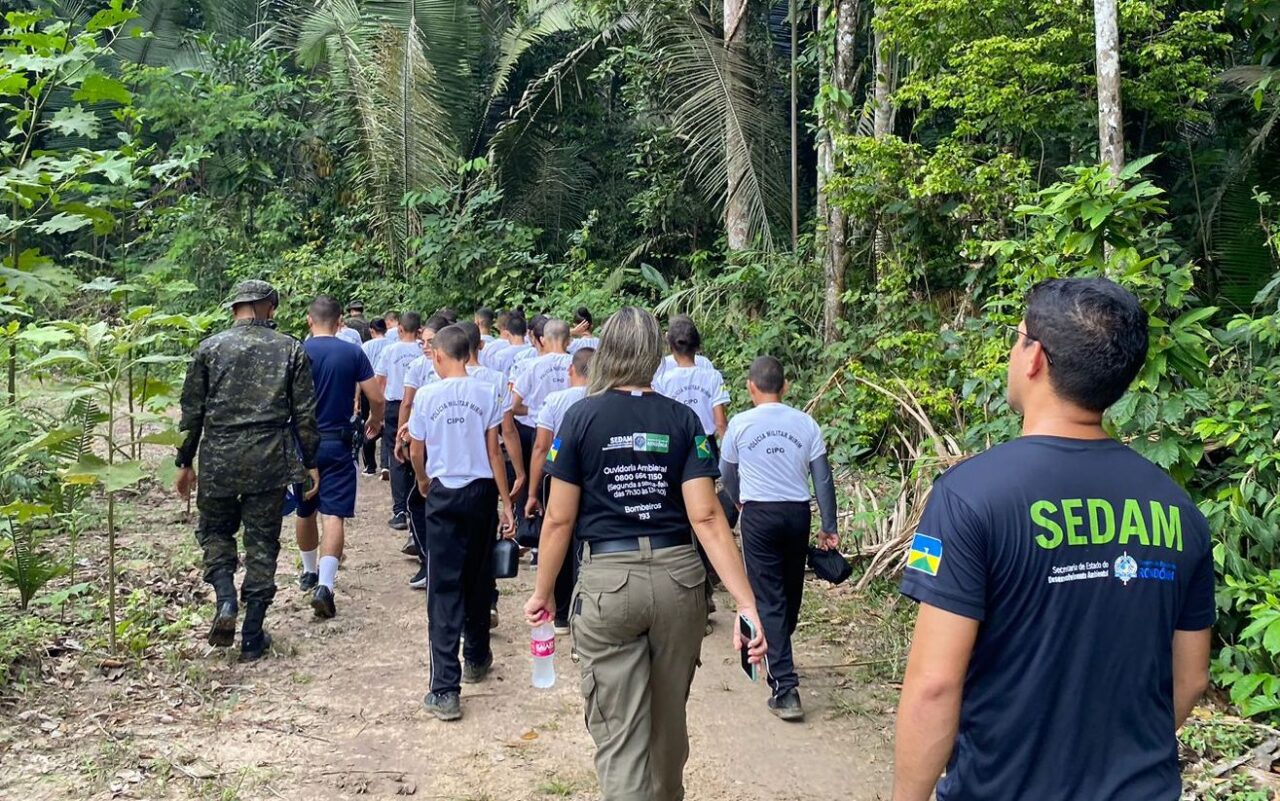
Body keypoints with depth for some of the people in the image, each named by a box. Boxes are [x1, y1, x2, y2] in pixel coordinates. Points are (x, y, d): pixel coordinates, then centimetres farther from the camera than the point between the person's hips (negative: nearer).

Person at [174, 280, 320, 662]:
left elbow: (192, 411, 4)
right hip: (270, 462, 0)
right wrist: (311, 463, 8)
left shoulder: (209, 348, 2)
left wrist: (185, 462, 13)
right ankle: (253, 638, 13)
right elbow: (305, 413, 1)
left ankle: (225, 600, -2)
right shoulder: (291, 349, 1)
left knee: (215, 531, 21)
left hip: (219, 459, 0)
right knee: (262, 544, 8)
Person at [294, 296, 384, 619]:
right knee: (334, 514, -5)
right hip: (338, 444, -2)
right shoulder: (353, 353, -5)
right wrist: (375, 421, 15)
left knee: (305, 511, 19)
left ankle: (309, 573, 36)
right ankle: (324, 585, -19)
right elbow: (377, 399, -5)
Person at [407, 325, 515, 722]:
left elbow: (416, 453, 4)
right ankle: (476, 658, 36)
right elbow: (494, 453, -4)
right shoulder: (485, 394, -4)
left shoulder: (427, 396, -5)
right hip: (480, 491, 2)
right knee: (477, 580, 18)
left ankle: (445, 689, -7)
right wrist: (506, 503, 2)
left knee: (444, 587, -1)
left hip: (443, 494, -1)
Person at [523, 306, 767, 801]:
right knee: (668, 718, 23)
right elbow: (706, 516, -8)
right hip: (678, 577, 3)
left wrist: (543, 592, 8)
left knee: (619, 734, 3)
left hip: (607, 581, -3)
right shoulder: (683, 420, 1)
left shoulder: (581, 416, -4)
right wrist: (746, 602, -9)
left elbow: (559, 518, -4)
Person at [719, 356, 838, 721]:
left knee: (769, 598, -2)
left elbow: (727, 473, 11)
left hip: (759, 515, -3)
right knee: (791, 594, 19)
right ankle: (777, 658, 40)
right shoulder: (805, 423, 0)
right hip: (797, 513, 3)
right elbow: (822, 478, -1)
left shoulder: (740, 424, -3)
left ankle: (785, 688, -9)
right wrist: (829, 527, 5)